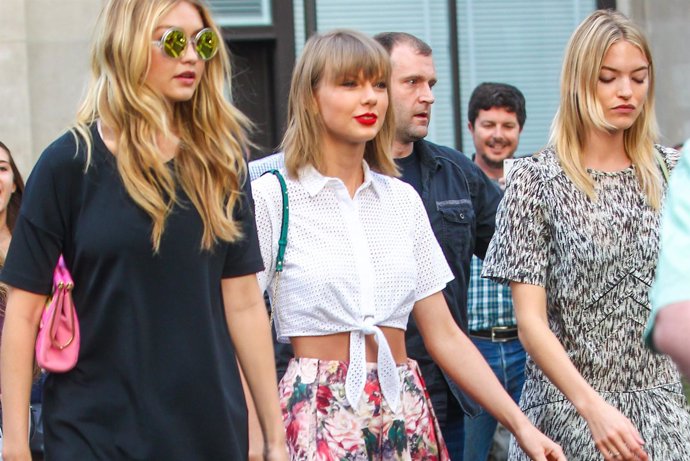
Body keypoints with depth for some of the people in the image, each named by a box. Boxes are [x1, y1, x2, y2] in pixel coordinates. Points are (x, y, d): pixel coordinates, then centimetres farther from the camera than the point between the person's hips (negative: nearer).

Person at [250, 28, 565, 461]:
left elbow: (445, 336, 10)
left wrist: (521, 424, 3)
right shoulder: (272, 198, -4)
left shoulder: (403, 199, 10)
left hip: (406, 414, 4)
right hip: (319, 416, -4)